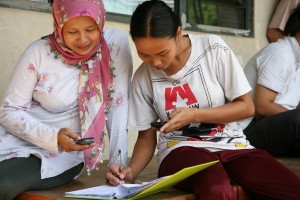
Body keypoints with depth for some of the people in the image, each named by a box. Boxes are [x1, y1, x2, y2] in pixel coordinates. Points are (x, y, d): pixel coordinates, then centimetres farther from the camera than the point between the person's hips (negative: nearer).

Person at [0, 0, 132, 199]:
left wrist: (118, 163, -14)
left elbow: (118, 107, -8)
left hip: (65, 154, -1)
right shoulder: (39, 52, -9)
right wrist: (53, 137, -23)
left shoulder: (116, 43, -9)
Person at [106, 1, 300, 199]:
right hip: (181, 150, -1)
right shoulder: (143, 77, -1)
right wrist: (131, 171, -13)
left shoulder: (213, 48, -6)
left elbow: (247, 107, -2)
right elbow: (146, 136, 7)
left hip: (232, 145, 1)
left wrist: (195, 115, -14)